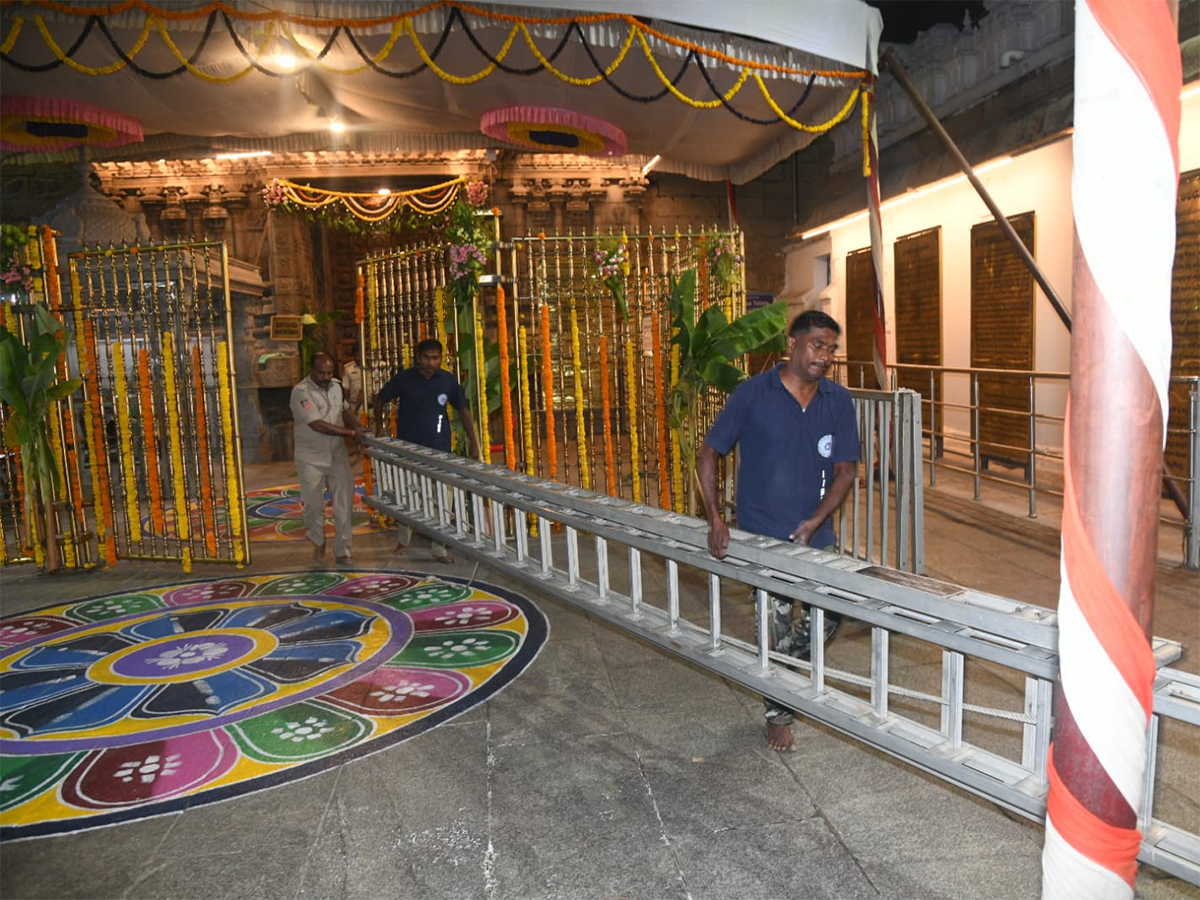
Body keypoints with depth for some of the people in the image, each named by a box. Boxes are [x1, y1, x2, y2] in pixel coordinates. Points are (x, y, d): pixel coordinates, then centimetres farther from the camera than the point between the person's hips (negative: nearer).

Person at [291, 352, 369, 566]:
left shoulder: (337, 386, 4)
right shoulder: (301, 392, -15)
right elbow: (317, 425, -22)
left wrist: (357, 427, 0)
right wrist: (351, 433, -21)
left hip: (338, 455, 4)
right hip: (311, 458, -4)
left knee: (344, 504, 1)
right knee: (314, 504, 5)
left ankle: (342, 551, 9)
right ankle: (318, 542, 30)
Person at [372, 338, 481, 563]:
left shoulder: (448, 380, -3)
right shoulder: (404, 378, -5)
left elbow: (463, 409, 6)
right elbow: (380, 399, 9)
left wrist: (473, 441, 2)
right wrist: (379, 428, 4)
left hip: (438, 448, 0)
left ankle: (440, 549, 10)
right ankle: (404, 540, 34)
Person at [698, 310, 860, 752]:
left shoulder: (838, 401, -1)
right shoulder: (752, 394, -11)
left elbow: (845, 470, 1)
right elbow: (709, 453, -6)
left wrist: (814, 521, -12)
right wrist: (715, 519, -13)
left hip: (815, 533, 4)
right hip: (763, 534, -4)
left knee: (826, 617, 13)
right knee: (777, 628, 3)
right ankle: (777, 714, 26)